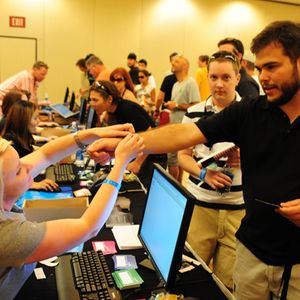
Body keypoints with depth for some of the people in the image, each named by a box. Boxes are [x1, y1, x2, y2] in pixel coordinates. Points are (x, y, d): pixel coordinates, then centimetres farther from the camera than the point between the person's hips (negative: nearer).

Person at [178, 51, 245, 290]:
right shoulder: (194, 113, 4)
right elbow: (183, 156, 6)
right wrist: (203, 173, -13)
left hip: (239, 207, -1)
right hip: (199, 204, 1)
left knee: (227, 281, 9)